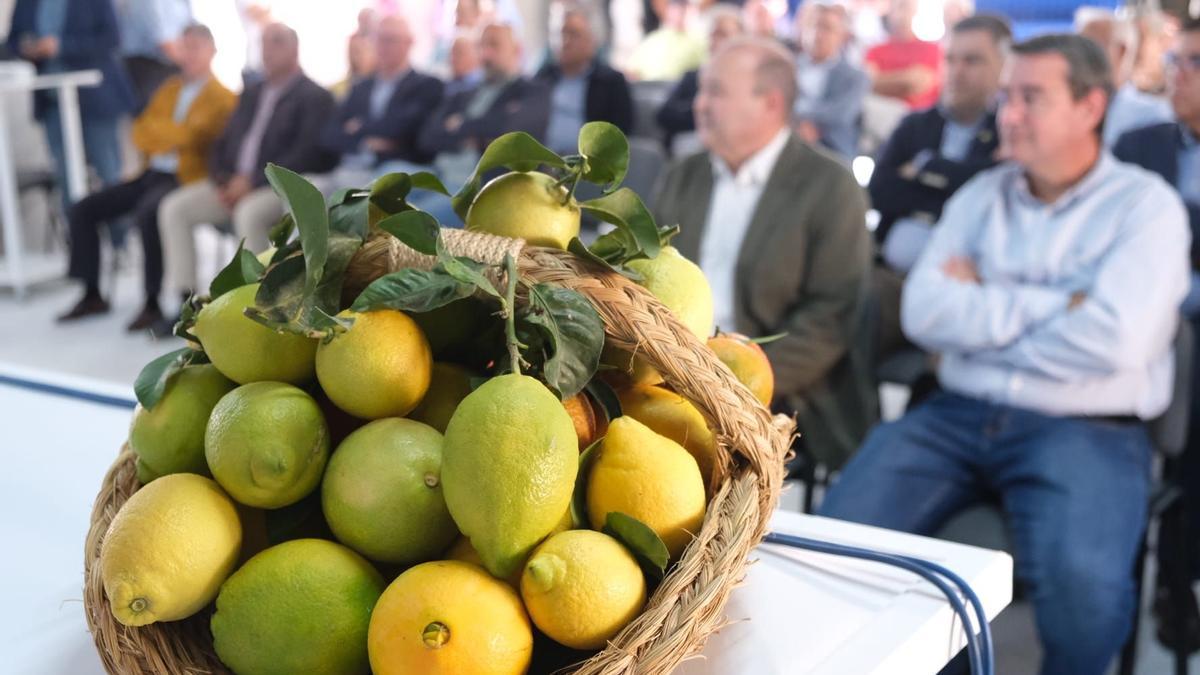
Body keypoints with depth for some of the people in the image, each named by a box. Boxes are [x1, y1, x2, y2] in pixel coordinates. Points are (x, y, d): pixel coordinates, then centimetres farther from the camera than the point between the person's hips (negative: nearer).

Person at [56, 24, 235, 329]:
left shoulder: (222, 97, -2)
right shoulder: (170, 88, 20)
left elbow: (190, 136, -15)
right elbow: (140, 135, 13)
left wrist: (154, 128, -1)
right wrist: (170, 137, -6)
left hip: (186, 179, -8)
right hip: (151, 174, 8)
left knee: (147, 214, -37)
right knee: (81, 210, -3)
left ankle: (152, 303, -26)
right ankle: (92, 295, 6)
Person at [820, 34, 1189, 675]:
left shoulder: (1146, 205, -1)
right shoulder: (981, 195, 12)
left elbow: (1112, 340, -16)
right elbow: (923, 311, -2)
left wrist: (980, 312, -5)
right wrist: (1056, 303, -9)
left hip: (1085, 429, -3)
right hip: (958, 414, 4)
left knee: (1082, 581, -31)